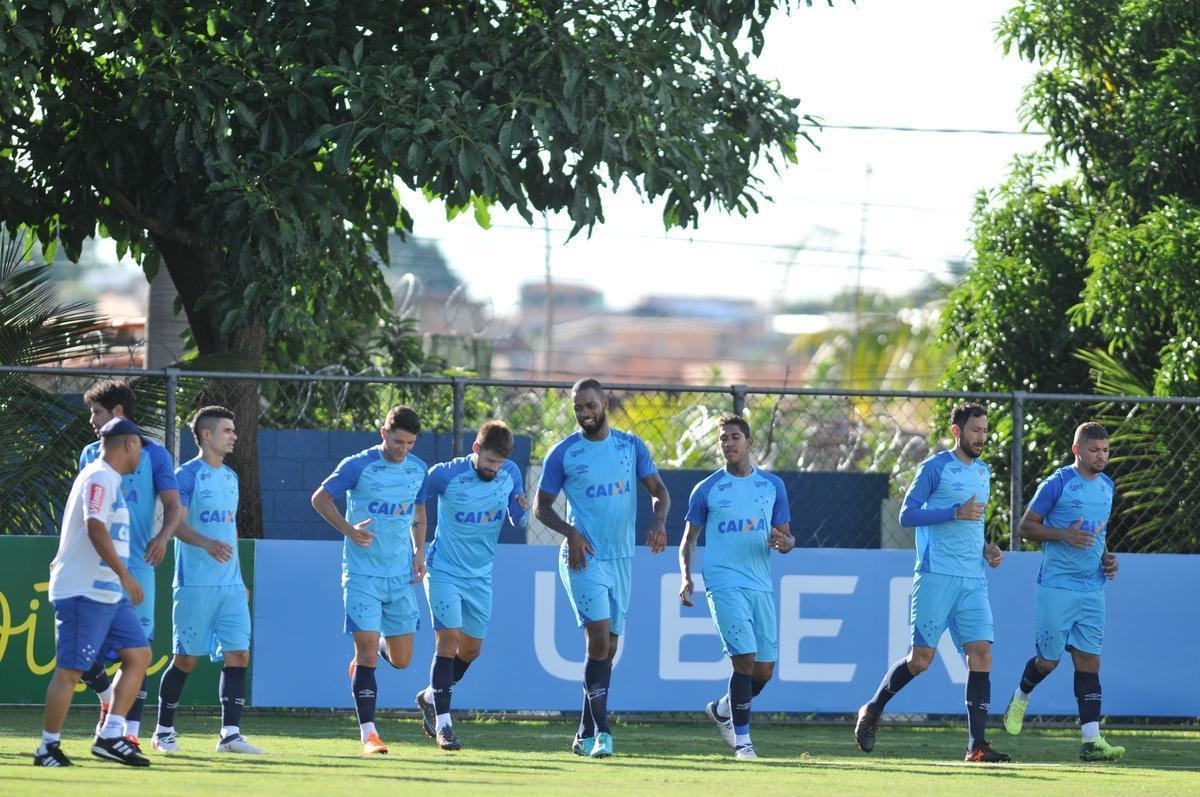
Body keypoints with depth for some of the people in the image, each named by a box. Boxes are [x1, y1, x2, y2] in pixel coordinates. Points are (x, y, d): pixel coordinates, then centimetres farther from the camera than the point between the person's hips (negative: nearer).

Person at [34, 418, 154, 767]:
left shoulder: (108, 480, 19)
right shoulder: (99, 477, -13)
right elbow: (95, 528, -26)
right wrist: (124, 574, -29)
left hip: (109, 594, 10)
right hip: (83, 591, -10)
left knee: (138, 654, 6)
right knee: (70, 670, -7)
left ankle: (110, 735, 5)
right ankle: (48, 748, -1)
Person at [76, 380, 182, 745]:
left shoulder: (154, 454, 2)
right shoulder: (90, 455, 13)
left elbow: (174, 505, -1)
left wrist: (163, 536, -21)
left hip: (137, 567, -3)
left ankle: (130, 731, -2)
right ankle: (109, 699, 24)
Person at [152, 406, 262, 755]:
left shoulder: (230, 477, 16)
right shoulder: (187, 475, -6)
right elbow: (177, 523, -17)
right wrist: (206, 543, -35)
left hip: (230, 585, 6)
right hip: (195, 584, -6)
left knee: (238, 655, -4)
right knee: (185, 659, -1)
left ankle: (230, 733, -5)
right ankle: (164, 732, 12)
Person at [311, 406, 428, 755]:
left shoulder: (417, 469, 5)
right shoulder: (358, 466, -9)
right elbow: (320, 498, -2)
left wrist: (418, 551, 7)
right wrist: (348, 529, -16)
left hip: (401, 576, 4)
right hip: (362, 574, -4)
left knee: (401, 659, 5)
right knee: (367, 651, -11)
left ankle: (379, 646, 40)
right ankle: (368, 732, -7)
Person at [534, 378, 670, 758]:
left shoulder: (631, 446, 8)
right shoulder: (563, 453, -2)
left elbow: (658, 490, 6)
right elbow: (541, 507, 3)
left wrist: (658, 521, -16)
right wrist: (570, 532, -15)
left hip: (621, 559, 5)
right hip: (585, 557, -5)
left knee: (608, 649, 8)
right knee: (599, 640, -18)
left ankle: (586, 735, 17)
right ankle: (601, 733, -18)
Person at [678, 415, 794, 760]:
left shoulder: (772, 485, 9)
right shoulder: (706, 490, 4)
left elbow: (787, 537, 13)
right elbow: (689, 538, 11)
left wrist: (784, 542, -12)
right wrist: (685, 576, -5)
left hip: (761, 586, 4)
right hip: (724, 585, -4)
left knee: (765, 669, 5)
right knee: (745, 659, -16)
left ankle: (721, 710, 33)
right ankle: (742, 741, -7)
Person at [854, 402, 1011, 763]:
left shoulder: (983, 471, 18)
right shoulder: (935, 467, -4)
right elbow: (907, 514, -9)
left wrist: (986, 548, 12)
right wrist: (957, 513, -16)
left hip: (973, 581, 6)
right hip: (936, 576, -6)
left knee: (981, 655, -6)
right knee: (921, 658, -4)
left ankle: (977, 744, -8)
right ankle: (871, 712, 19)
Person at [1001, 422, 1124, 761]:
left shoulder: (1107, 486, 13)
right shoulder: (1057, 484, -9)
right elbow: (1026, 526, -6)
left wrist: (1106, 557, 9)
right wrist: (1064, 535, -20)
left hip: (1092, 589, 5)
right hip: (1056, 587, -5)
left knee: (1089, 660, -2)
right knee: (1049, 660, 2)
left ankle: (1091, 740, -7)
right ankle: (1020, 699, 34)